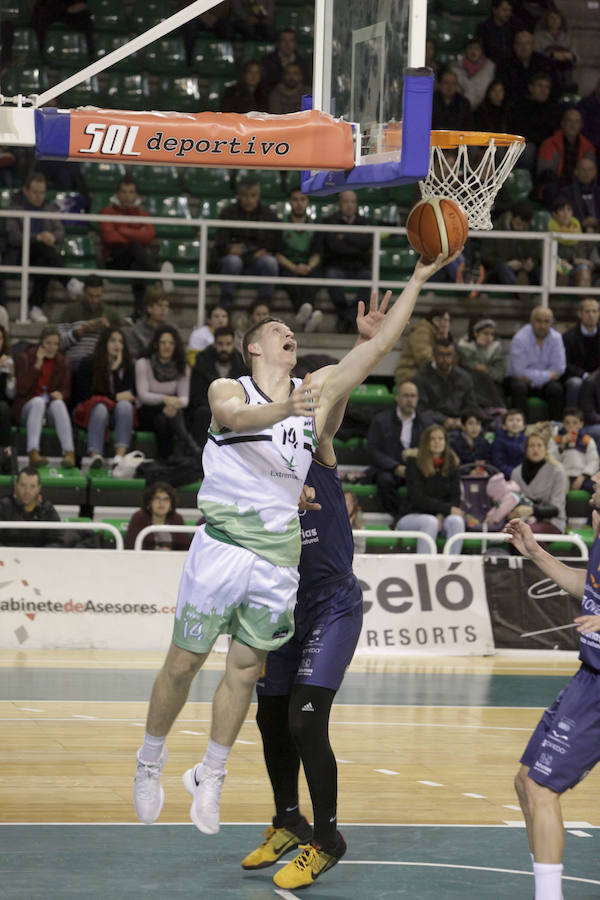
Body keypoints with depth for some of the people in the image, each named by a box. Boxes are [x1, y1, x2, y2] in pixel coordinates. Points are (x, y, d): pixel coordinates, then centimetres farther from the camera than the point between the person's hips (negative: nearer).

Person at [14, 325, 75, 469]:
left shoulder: (63, 362, 10)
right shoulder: (25, 358, 2)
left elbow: (66, 391, 8)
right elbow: (22, 389, -8)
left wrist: (60, 394, -17)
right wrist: (37, 364, -13)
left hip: (51, 409, 2)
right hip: (26, 407, -2)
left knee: (58, 403, -32)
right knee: (39, 401, -35)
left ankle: (69, 453, -47)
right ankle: (33, 453, -52)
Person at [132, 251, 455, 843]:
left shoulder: (318, 390, 11)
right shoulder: (227, 390, 0)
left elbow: (380, 345, 6)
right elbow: (236, 418, -24)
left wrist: (417, 280, 0)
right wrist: (283, 409, -44)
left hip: (279, 551, 3)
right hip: (222, 543, -3)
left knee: (245, 669, 8)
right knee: (183, 663, 3)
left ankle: (209, 778, 21)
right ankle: (149, 763, 21)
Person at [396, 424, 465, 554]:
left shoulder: (451, 465, 9)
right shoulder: (414, 463, -1)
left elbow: (455, 498, 4)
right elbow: (417, 499, -10)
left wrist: (441, 516, -17)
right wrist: (448, 509, -18)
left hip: (443, 517, 3)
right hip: (414, 516, -3)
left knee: (456, 521, -31)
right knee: (430, 521, -36)